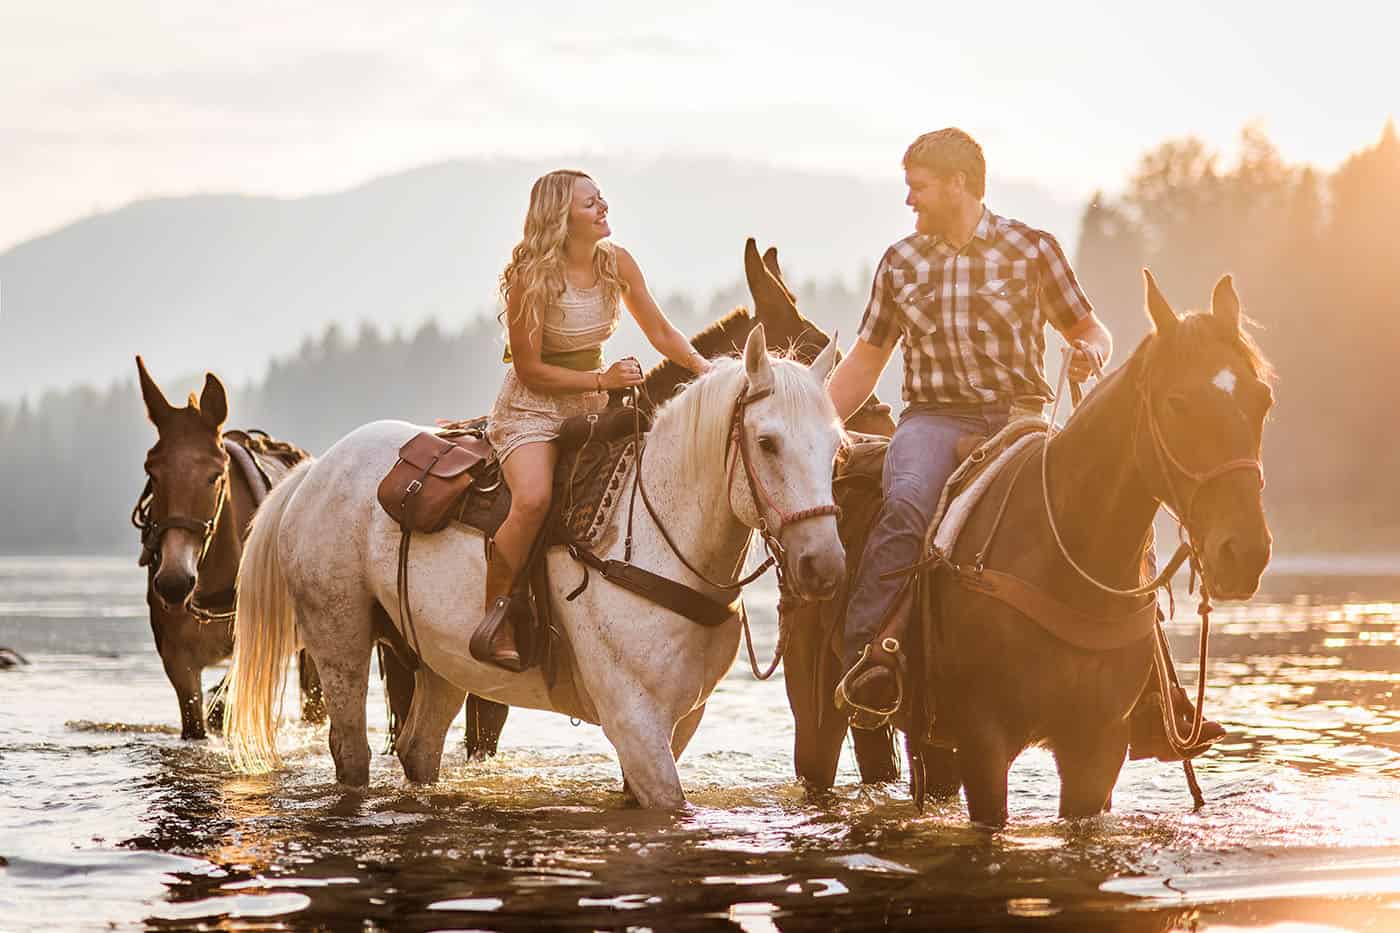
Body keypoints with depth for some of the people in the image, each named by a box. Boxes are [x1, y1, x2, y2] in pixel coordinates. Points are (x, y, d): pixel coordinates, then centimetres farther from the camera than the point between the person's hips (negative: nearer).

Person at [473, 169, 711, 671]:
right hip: (530, 408, -6)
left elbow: (661, 332, 6)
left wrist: (708, 371, -10)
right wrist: (603, 379, -23)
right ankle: (493, 624, -20)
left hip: (591, 406, 7)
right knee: (533, 499, -33)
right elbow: (529, 369, -16)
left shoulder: (616, 263, -1)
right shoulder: (533, 277, -18)